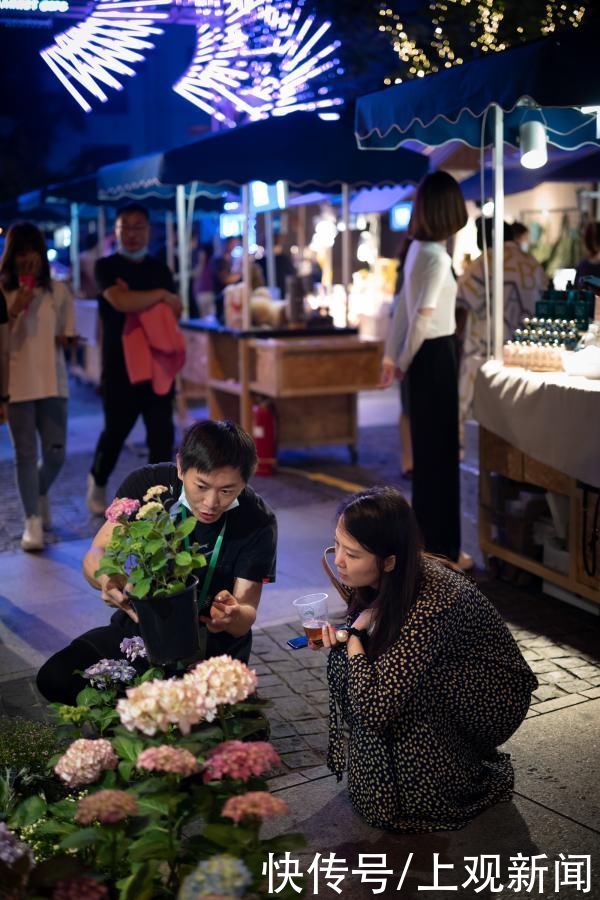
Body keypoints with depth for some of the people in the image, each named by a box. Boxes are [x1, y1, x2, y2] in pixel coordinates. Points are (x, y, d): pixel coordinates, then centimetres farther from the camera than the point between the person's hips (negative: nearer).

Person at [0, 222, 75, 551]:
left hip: (52, 383, 2)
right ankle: (33, 521, 7)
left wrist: (58, 343, -8)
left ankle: (41, 493, 36)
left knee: (55, 455, 5)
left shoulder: (58, 291, 4)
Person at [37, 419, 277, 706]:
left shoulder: (258, 521, -18)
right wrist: (107, 579, -41)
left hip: (213, 644, -2)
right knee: (55, 678, -21)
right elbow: (95, 555, -16)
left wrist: (234, 616, -41)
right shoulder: (148, 484, -14)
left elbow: (246, 616, -15)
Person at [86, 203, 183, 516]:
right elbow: (121, 302, -21)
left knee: (162, 432, -1)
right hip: (119, 365, -3)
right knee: (115, 431, 7)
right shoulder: (106, 266, -3)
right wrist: (160, 295, -9)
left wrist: (136, 299, -11)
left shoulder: (160, 269, 12)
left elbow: (174, 311, 5)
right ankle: (97, 481, 34)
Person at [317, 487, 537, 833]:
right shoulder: (391, 581, -13)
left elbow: (373, 709, -36)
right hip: (448, 682, 7)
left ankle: (479, 775, -4)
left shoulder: (428, 605, -35)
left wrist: (354, 637, -22)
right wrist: (343, 637, -14)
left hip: (493, 700, -7)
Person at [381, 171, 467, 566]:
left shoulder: (418, 249, 10)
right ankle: (442, 547, 7)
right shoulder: (437, 255, -17)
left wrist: (393, 356, 18)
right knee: (441, 451, -2)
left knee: (427, 449, 16)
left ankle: (428, 538, 28)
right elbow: (422, 316, -21)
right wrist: (405, 360, -8)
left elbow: (404, 307, 14)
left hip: (425, 355, 9)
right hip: (436, 354, -9)